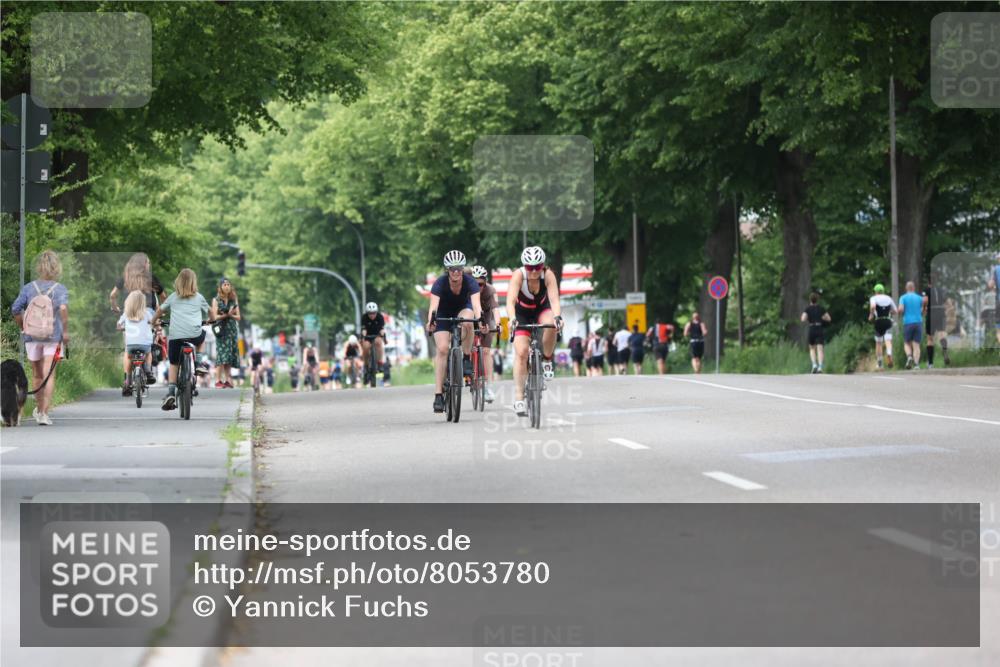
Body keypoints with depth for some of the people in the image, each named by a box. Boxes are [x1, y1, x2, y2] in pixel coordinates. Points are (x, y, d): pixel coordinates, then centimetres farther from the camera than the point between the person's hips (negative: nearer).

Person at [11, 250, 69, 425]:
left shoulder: (28, 288, 1)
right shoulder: (60, 289, -6)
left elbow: (15, 309, -1)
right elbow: (63, 308, -23)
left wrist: (22, 328, 12)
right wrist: (66, 330, -14)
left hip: (32, 337, 3)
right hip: (53, 337, -2)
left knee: (37, 374, 18)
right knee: (49, 375, -2)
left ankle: (39, 409, 33)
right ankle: (44, 413, -10)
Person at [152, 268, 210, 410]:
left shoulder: (173, 297, 17)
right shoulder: (199, 297, 16)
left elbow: (160, 310, 29)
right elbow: (208, 312, 34)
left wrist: (153, 321, 48)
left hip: (175, 335, 0)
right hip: (194, 334, 0)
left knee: (173, 364, 11)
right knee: (202, 335, 35)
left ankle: (171, 392, -4)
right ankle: (199, 363, 24)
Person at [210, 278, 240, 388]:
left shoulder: (234, 300, 12)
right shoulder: (216, 300, 3)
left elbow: (238, 317, 8)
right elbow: (215, 317, -5)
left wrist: (230, 315, -10)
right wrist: (227, 314, -14)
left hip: (232, 329, 4)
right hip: (221, 330, -4)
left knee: (229, 356, 1)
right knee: (221, 354, -12)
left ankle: (227, 380, 4)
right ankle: (218, 380, -13)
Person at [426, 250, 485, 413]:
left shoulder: (470, 282, -28)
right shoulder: (440, 283, -29)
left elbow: (476, 303, -42)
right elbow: (433, 304, -43)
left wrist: (480, 319, -61)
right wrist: (430, 321, -62)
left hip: (463, 309, 0)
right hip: (444, 314, 0)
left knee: (466, 321, -37)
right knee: (442, 348, -18)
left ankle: (466, 360, -16)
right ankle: (438, 394, -16)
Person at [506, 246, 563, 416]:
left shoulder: (548, 275, -27)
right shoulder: (518, 276, -29)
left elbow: (554, 299, -37)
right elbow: (510, 300, -41)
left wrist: (557, 316, -56)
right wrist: (512, 319, -59)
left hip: (542, 309, 1)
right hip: (522, 313, -1)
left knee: (550, 325, -34)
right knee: (521, 351, -16)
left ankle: (547, 360, -8)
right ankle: (519, 398, -13)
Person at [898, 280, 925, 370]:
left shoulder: (903, 298, 2)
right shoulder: (919, 298, 9)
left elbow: (900, 309, -12)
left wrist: (901, 313, 11)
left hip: (907, 323, -1)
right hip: (918, 323, 1)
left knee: (907, 344, 13)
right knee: (916, 345, 2)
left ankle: (909, 357, -17)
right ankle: (916, 364, -17)